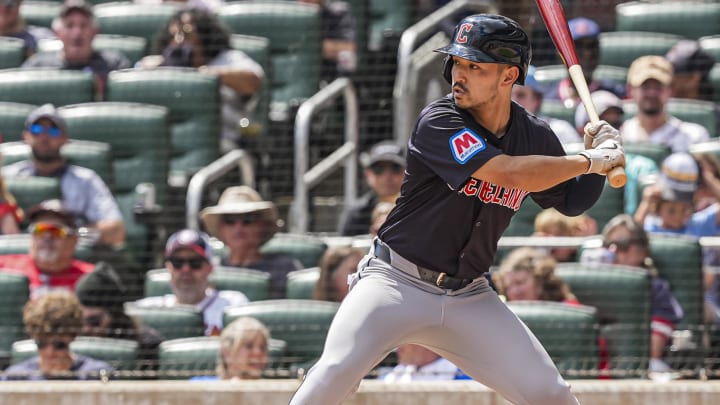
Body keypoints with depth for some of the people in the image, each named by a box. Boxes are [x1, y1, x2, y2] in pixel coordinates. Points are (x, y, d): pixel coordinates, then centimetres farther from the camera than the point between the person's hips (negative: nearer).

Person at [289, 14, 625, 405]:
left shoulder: (534, 136, 1)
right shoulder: (439, 121, -17)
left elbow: (572, 201, 17)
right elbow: (511, 172, -29)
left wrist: (601, 161, -3)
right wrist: (594, 160, -18)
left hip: (468, 298, 5)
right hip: (397, 282, -5)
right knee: (336, 372, -27)